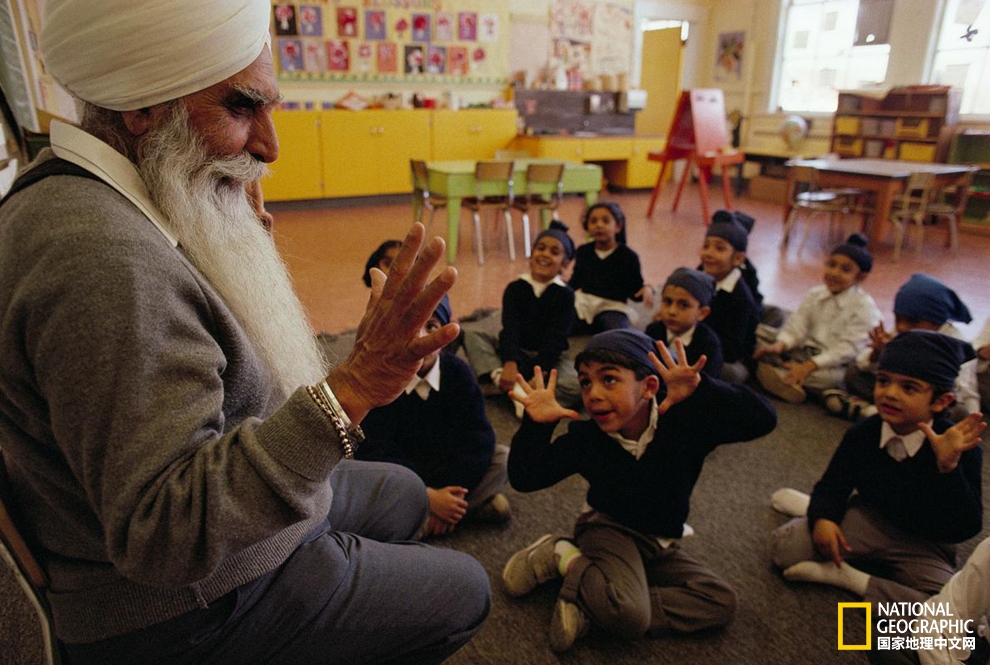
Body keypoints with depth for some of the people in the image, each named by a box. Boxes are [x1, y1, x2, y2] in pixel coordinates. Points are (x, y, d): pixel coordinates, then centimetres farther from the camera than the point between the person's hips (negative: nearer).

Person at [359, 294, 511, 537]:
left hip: (446, 467, 2)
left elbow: (477, 436, -16)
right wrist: (429, 497, -30)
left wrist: (451, 496, -26)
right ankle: (475, 504, -21)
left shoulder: (457, 371, -12)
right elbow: (373, 453, -24)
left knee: (503, 458, -17)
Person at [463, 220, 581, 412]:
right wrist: (510, 364, -36)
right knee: (471, 335, -18)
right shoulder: (515, 288, -4)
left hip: (549, 357, -2)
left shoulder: (565, 295, -9)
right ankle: (501, 379, -37)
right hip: (515, 353, 2)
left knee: (576, 387, -30)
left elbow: (555, 340, -17)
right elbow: (510, 329, -18)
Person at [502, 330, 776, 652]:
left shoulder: (685, 423, -20)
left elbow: (762, 419, -29)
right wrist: (535, 426, -32)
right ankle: (566, 558, -3)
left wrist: (701, 390, -46)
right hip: (608, 528, -5)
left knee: (722, 602, -13)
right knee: (630, 617, -30)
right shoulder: (584, 438, -17)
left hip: (660, 545, 5)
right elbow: (524, 478, -15)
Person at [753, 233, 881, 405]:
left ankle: (780, 375, -29)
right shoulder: (816, 294, 5)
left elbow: (848, 349, -19)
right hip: (806, 351, 6)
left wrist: (809, 366, -28)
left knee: (832, 376, -39)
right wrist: (779, 345, -22)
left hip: (835, 363, -5)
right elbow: (797, 325, 1)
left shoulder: (864, 307, -12)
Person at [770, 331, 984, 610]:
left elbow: (965, 528, -24)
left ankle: (848, 577, -13)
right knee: (784, 546, -18)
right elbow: (833, 484, -1)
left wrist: (948, 467, -39)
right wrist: (823, 518, -23)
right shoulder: (862, 434, -13)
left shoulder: (960, 449, -20)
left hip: (922, 546, 0)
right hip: (868, 521, 1)